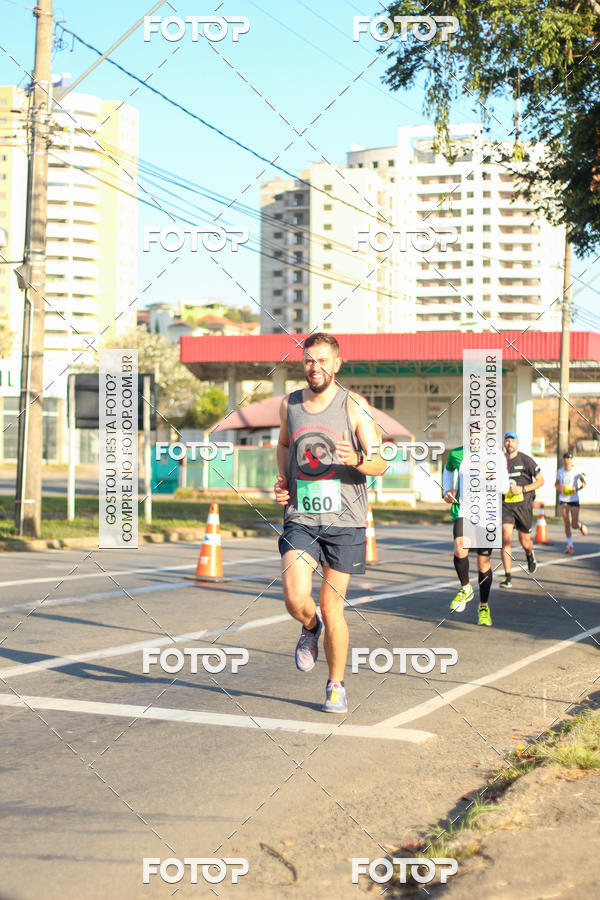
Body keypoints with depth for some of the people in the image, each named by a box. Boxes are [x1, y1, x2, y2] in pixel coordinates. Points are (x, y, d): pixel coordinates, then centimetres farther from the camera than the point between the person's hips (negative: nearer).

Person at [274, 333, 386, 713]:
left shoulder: (354, 406, -4)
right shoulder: (289, 404, 7)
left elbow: (380, 464, -7)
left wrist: (357, 460, -29)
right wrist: (282, 481, 10)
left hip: (343, 519, -2)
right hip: (300, 516, 2)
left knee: (332, 608, 3)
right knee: (296, 599, -18)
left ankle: (337, 685, 24)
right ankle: (311, 628, 19)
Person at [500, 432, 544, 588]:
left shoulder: (526, 460, -4)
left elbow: (540, 480, 0)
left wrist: (523, 489, -12)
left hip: (523, 505, -1)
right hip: (505, 506, 1)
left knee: (525, 542, 9)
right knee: (506, 539, -15)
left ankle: (530, 555, 48)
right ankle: (508, 578, -13)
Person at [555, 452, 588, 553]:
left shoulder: (576, 472, -6)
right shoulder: (560, 471, 3)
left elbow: (583, 483, 0)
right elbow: (556, 483, 16)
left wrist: (577, 489, -19)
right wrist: (558, 487, -7)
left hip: (574, 499, -1)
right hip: (563, 500, 1)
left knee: (574, 525, -1)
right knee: (566, 523, -10)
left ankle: (581, 525, 37)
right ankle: (570, 545, 3)